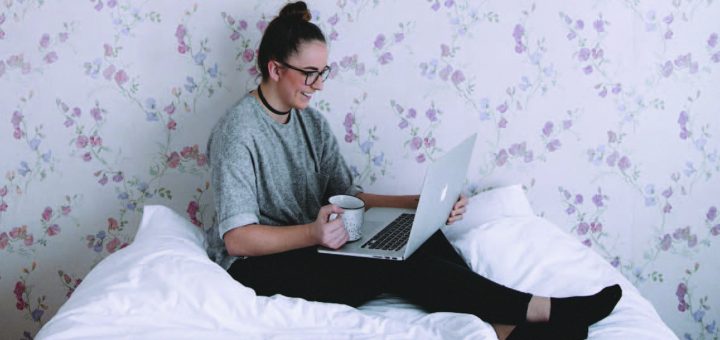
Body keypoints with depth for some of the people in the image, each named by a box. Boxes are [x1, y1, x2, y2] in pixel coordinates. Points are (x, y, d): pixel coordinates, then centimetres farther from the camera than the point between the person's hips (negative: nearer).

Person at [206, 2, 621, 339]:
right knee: (396, 265, -28)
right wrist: (313, 233, -37)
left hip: (310, 247, 7)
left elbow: (349, 196, 6)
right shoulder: (238, 131, -15)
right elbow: (236, 238, -21)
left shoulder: (313, 122, 8)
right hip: (259, 263, -7)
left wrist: (424, 204, -9)